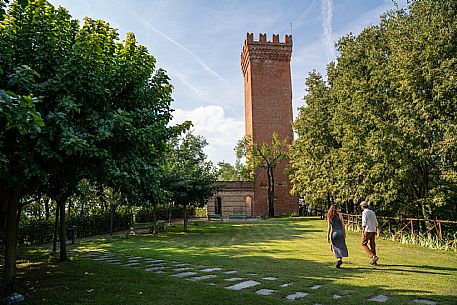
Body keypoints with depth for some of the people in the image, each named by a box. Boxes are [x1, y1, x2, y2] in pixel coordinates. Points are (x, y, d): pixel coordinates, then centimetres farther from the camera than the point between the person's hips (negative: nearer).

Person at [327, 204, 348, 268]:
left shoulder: (329, 216, 1)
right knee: (341, 247, 9)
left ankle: (339, 259, -2)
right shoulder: (340, 215, -1)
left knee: (335, 247, 12)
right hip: (340, 232, 0)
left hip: (333, 233, 0)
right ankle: (340, 259, -2)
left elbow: (329, 227, -1)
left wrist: (328, 236, 3)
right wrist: (344, 233, 6)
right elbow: (343, 225, -2)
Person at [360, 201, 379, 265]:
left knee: (364, 244, 1)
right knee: (372, 245, 10)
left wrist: (363, 231, -22)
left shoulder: (364, 212, -10)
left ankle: (373, 257, -11)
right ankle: (374, 261, 11)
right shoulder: (372, 212, 13)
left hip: (367, 231, -7)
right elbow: (376, 222, 18)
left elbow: (364, 222, -20)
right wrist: (376, 230, 26)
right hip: (373, 231, 7)